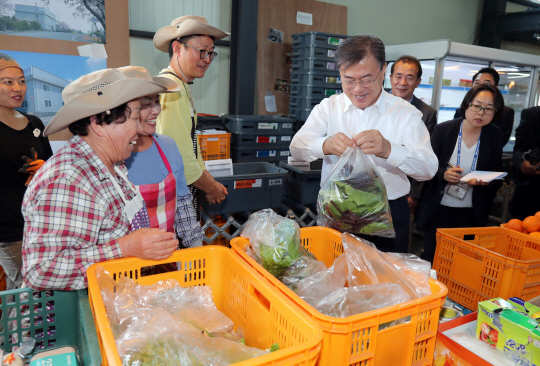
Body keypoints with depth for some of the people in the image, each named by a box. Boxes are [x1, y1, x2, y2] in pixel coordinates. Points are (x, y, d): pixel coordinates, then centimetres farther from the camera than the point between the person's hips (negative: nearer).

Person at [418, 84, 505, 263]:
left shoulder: (495, 136, 1)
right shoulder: (443, 130, -6)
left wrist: (485, 181, -18)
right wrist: (443, 174, -24)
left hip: (470, 214, 1)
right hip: (438, 209, -1)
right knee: (433, 259, 4)